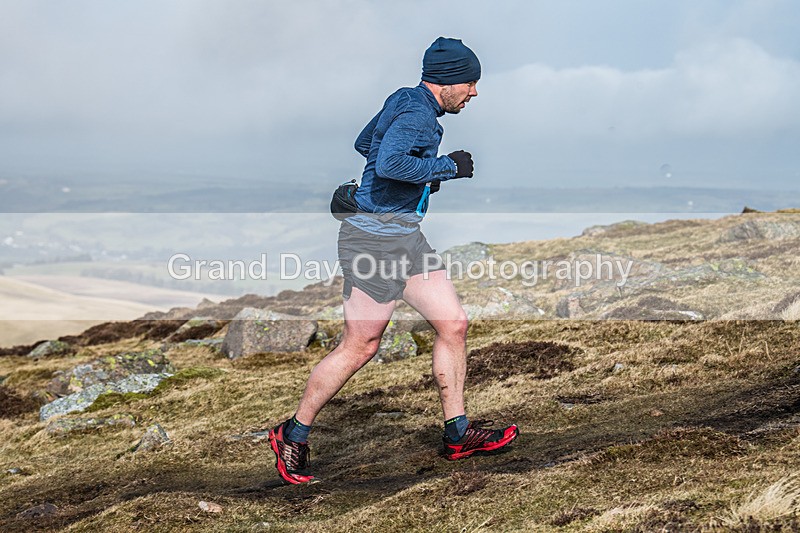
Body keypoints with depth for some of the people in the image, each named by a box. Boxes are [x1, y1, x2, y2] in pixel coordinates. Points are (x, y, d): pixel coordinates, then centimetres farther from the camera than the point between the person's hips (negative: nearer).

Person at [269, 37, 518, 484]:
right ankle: (294, 435, 11)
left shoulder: (406, 103, 15)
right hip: (375, 236, -10)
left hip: (406, 237, 10)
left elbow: (364, 143, 29)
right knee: (361, 346, -4)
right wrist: (445, 166, -19)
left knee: (454, 324, 7)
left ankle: (459, 435, 16)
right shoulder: (416, 113, -16)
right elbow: (389, 164, -32)